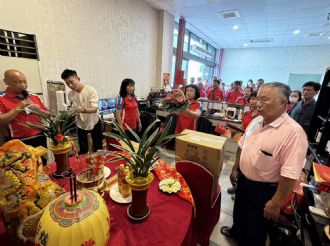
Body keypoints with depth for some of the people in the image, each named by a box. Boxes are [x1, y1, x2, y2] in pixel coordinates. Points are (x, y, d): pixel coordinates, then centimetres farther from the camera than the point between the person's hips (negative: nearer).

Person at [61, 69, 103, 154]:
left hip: (94, 123, -3)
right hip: (81, 124, 3)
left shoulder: (91, 90, -18)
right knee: (83, 149, 10)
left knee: (98, 148, 10)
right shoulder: (70, 94, -5)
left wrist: (83, 110, -43)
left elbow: (95, 109, -25)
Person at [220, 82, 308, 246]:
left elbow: (290, 174, -26)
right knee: (239, 213, 31)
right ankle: (236, 232, 60)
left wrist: (276, 203, -20)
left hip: (264, 190, -7)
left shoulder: (294, 132, -26)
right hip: (243, 180, 7)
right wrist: (235, 169, 12)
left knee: (256, 229, 19)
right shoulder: (256, 121, -3)